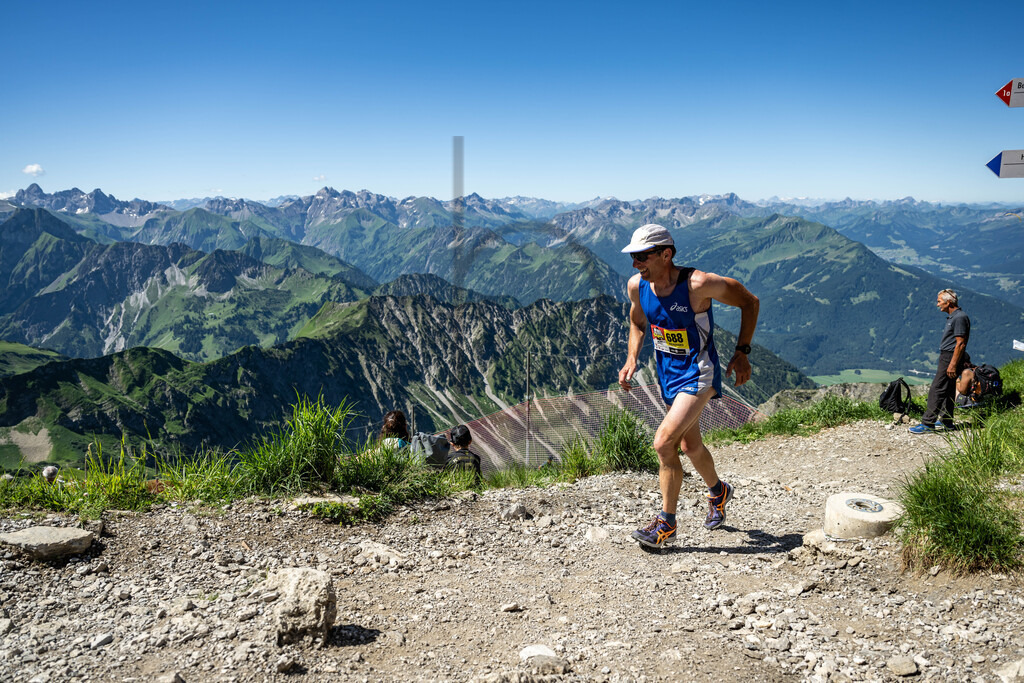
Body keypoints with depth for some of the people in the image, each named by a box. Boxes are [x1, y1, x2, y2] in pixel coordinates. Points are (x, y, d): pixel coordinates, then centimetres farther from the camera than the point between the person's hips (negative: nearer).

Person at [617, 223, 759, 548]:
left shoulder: (699, 284, -24)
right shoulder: (636, 286, -8)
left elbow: (750, 302, -10)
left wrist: (741, 353, -13)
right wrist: (631, 360, -1)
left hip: (698, 373, -6)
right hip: (668, 373, 7)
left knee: (664, 442, -19)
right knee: (689, 445, 21)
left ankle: (666, 523, -2)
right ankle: (718, 491, 51)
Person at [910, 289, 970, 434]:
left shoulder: (960, 317, -18)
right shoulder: (952, 316, 15)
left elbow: (960, 343, -22)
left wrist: (953, 365, -24)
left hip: (950, 358, -11)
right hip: (947, 357, 11)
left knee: (936, 390, -11)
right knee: (947, 390, 15)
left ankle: (928, 424, -11)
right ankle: (946, 421, 24)